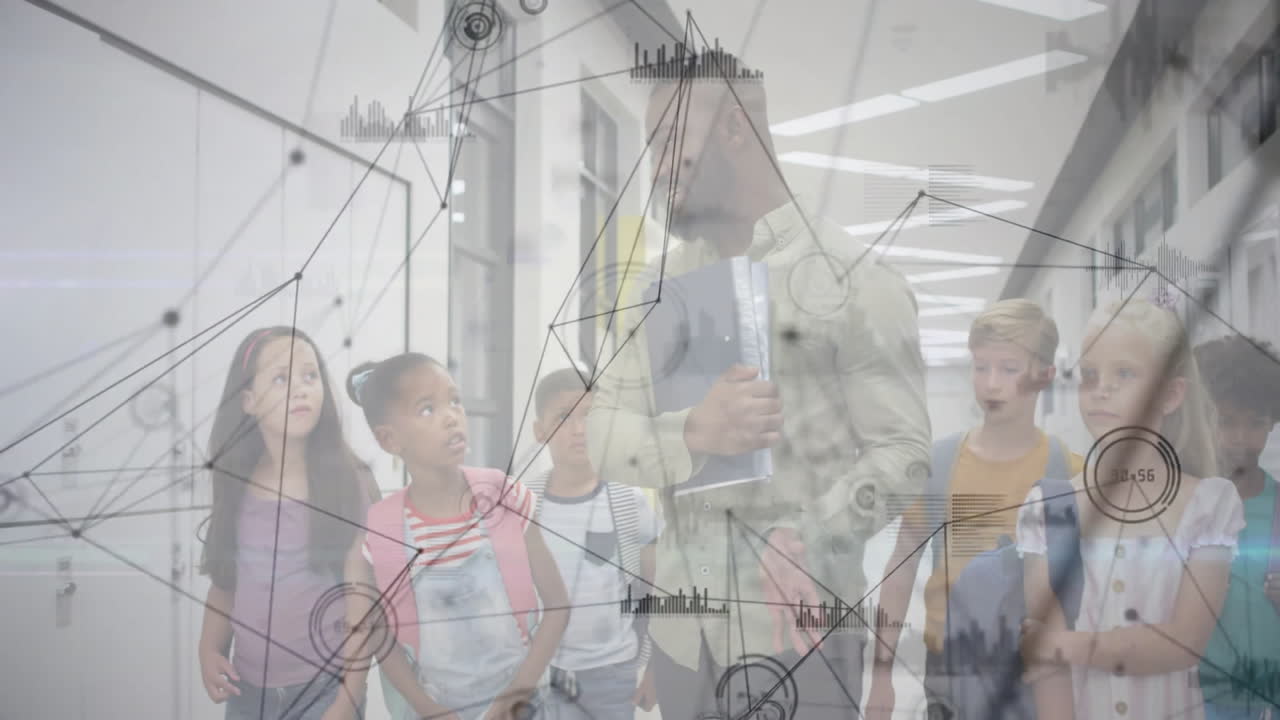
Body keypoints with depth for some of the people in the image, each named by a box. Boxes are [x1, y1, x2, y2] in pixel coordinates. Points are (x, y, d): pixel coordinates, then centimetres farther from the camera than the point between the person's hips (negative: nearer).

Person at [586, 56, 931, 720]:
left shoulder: (854, 277, -9)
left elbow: (905, 451, -12)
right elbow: (603, 432, -2)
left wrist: (808, 540, -27)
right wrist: (691, 435, -21)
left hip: (798, 629, -4)